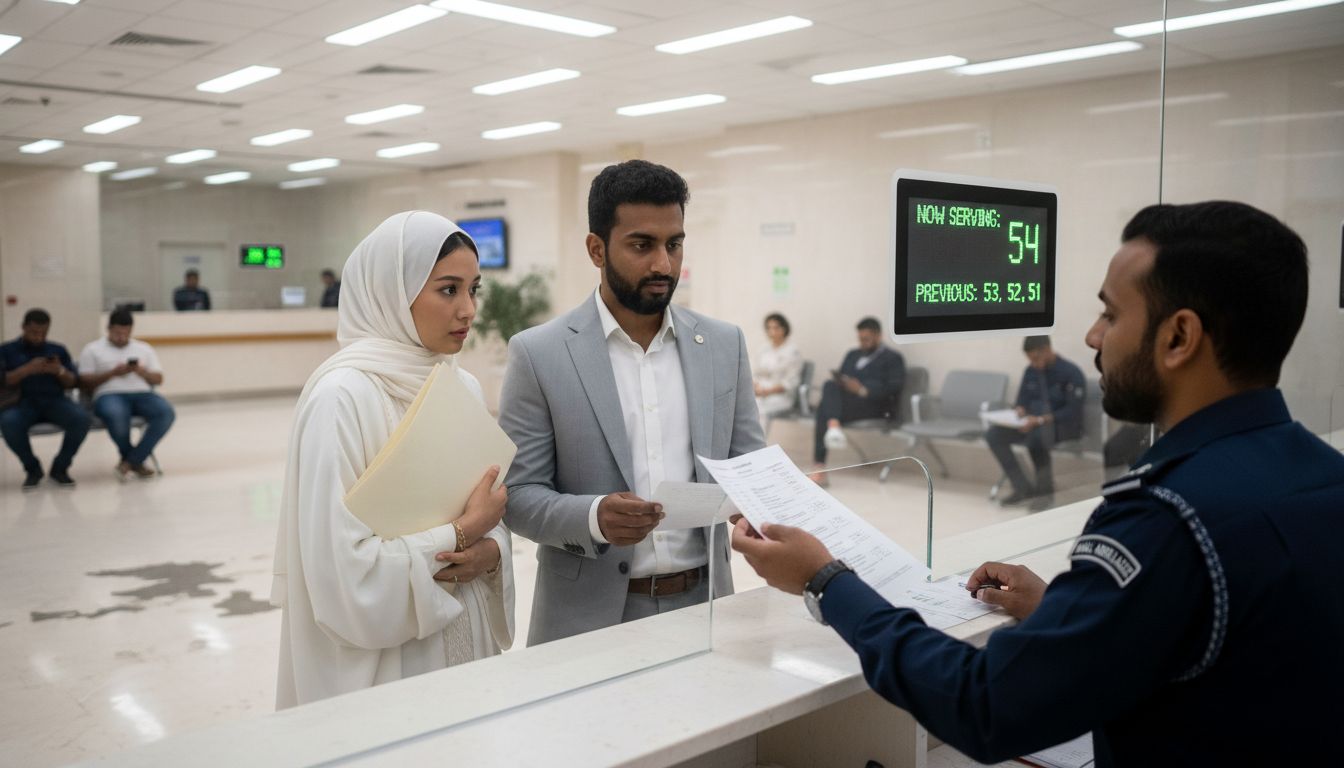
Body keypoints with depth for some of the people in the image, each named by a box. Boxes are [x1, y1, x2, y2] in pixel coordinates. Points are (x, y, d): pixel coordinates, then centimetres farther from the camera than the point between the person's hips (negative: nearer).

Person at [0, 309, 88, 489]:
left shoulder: (58, 350, 18)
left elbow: (73, 383, 12)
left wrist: (60, 371, -9)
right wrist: (27, 370, -16)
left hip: (54, 401, 2)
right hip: (23, 402, -1)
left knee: (82, 418, -30)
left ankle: (60, 467, -8)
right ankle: (32, 468, -9)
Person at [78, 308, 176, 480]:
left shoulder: (144, 348, 24)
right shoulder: (92, 349, 15)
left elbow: (158, 379, 17)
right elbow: (85, 383, 5)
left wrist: (142, 371, -3)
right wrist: (113, 373, -7)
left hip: (142, 394, 3)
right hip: (110, 395, -3)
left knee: (166, 413, -31)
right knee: (116, 416, -40)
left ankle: (130, 460, -21)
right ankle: (136, 461, -12)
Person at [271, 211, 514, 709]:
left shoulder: (464, 387, 4)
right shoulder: (342, 396, -17)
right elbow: (341, 568, -21)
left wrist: (489, 551, -10)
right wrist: (461, 535, -15)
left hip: (465, 640, 7)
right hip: (379, 665, -6)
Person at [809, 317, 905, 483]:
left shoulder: (893, 358, 10)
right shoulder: (852, 355, 30)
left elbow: (895, 387, -6)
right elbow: (840, 377, 23)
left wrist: (863, 390, -18)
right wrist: (839, 381, -3)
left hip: (874, 406, -5)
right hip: (847, 401, 6)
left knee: (824, 408, -31)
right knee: (830, 386, -30)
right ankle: (833, 426, -49)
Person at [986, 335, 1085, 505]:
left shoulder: (1071, 372, -12)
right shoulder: (1031, 371, 7)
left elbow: (1073, 411, -17)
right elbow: (1022, 399, 15)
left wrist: (1041, 420, -29)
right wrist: (1019, 409, -11)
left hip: (1064, 426, -6)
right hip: (1034, 424, 7)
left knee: (1036, 435, -39)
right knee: (993, 434, -17)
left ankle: (1045, 488, -17)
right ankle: (1023, 488, -17)